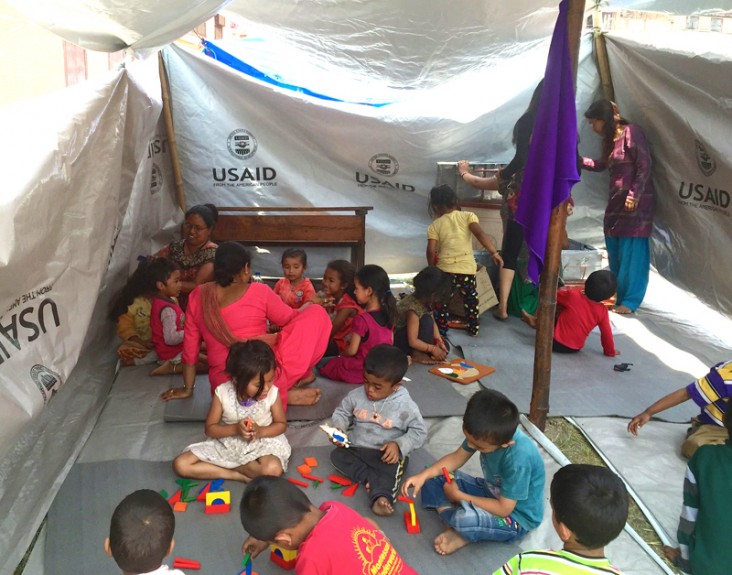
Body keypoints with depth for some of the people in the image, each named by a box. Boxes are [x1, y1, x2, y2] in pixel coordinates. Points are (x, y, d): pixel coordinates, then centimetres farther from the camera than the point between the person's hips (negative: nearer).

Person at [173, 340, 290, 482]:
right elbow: (210, 429, -7)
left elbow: (281, 424, -2)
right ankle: (238, 475, -15)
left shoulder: (273, 394, -17)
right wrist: (235, 429, -25)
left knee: (273, 468, -35)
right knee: (181, 464, -15)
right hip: (226, 445, 1)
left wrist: (260, 431, -22)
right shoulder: (222, 393, -17)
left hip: (261, 444, -1)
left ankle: (224, 466, -11)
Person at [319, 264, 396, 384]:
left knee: (322, 365, 5)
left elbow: (352, 351, -17)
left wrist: (340, 354, 5)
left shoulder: (362, 319, -24)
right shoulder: (388, 314, -4)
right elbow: (390, 342, 10)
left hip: (362, 371, -7)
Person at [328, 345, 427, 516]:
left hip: (387, 454, -4)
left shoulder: (405, 405, -13)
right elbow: (341, 413, 10)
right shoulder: (356, 395, -3)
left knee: (392, 468, -36)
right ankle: (375, 480, -28)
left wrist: (399, 445, -23)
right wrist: (338, 429, -12)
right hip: (357, 449, 4)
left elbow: (419, 431, -8)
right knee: (337, 455, -22)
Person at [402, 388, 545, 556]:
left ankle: (463, 535, -4)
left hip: (516, 517, -8)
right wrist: (423, 475, -14)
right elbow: (457, 457, -1)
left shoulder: (518, 458, -36)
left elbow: (504, 509, -28)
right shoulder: (485, 433, -16)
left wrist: (459, 497, -20)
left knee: (465, 519, -37)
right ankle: (456, 526, -13)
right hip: (491, 492, 8)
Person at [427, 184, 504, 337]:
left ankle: (441, 330, 15)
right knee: (471, 301, 21)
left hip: (445, 269, -1)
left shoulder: (434, 226, 1)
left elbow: (431, 251, -5)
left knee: (441, 302, 13)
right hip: (467, 269, 1)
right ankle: (474, 328, 29)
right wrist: (494, 252, -12)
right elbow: (480, 234, -14)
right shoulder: (468, 216, 1)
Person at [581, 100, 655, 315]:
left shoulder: (631, 132, -9)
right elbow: (601, 165, 31)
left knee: (632, 252, -6)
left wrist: (634, 196, -21)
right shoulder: (610, 138, 16)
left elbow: (644, 166, -15)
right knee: (616, 253, 8)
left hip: (636, 203, -9)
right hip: (616, 203, 9)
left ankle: (630, 301, -2)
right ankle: (618, 296, 16)